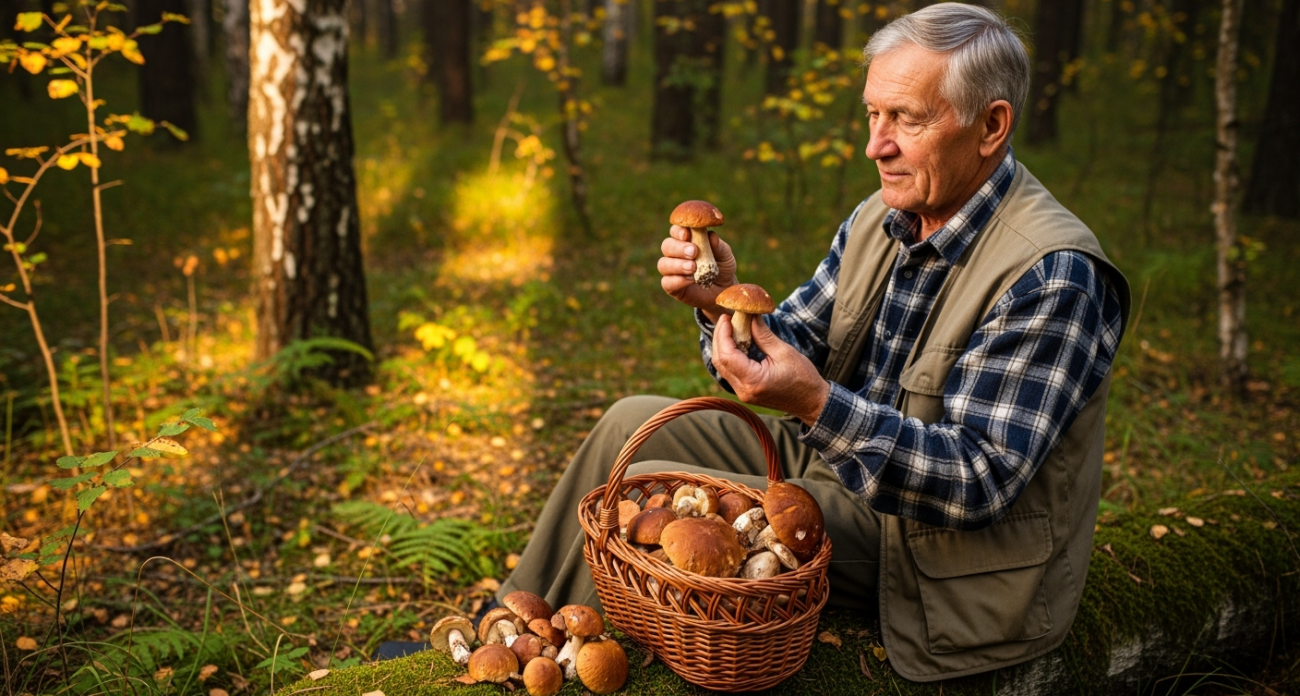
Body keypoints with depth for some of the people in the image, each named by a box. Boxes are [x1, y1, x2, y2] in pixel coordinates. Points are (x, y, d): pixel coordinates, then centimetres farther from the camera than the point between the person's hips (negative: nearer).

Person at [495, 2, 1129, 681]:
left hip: (945, 562, -8)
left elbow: (981, 480, -28)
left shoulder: (1052, 275, -25)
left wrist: (818, 406, -40)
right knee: (634, 424, 3)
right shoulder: (880, 219, 1)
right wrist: (721, 302, -19)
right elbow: (791, 349, 3)